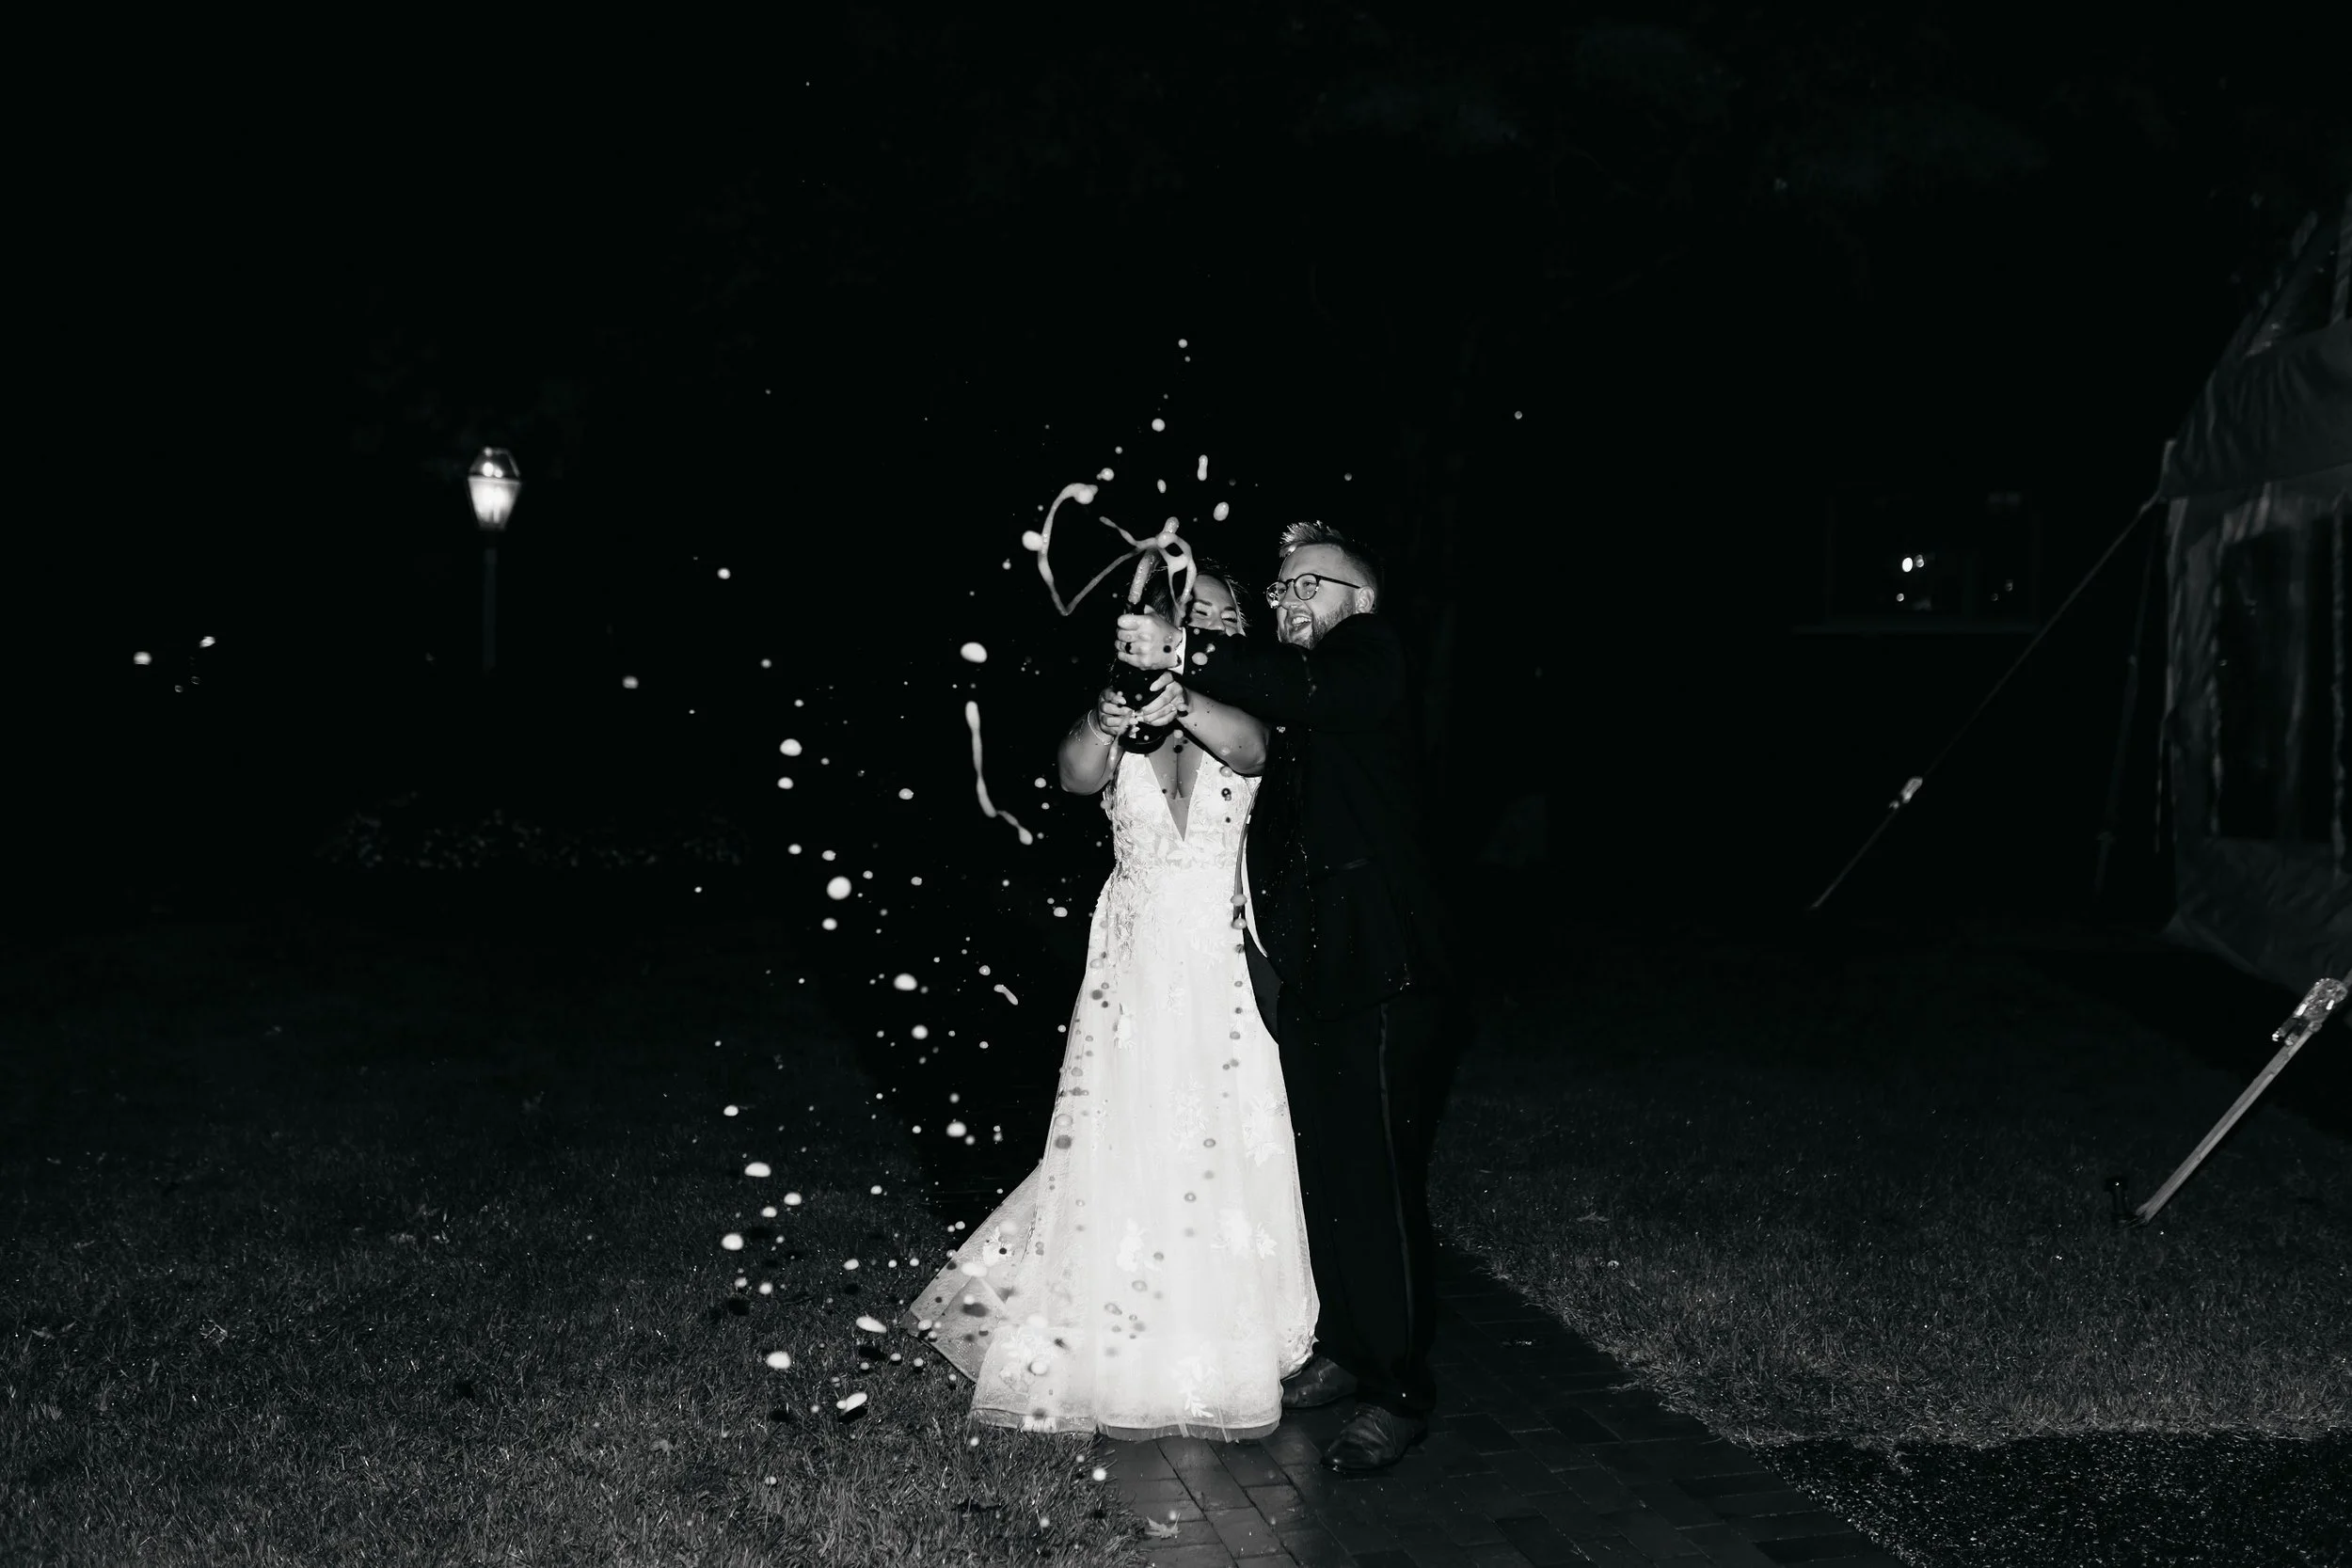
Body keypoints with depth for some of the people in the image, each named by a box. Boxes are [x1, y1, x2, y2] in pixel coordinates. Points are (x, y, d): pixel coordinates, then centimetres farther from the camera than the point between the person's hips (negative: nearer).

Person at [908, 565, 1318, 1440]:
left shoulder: (1230, 716, 1)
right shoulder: (1113, 718, 3)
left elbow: (1249, 747, -24)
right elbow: (1077, 776, -19)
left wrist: (1176, 704, -45)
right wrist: (1107, 723, -43)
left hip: (1221, 971, 0)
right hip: (1135, 964, 0)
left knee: (1224, 1154, 3)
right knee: (1128, 1153, 0)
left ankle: (1226, 1351, 19)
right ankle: (1129, 1362, 13)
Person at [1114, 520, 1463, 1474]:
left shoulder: (1370, 654, -4)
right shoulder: (1275, 693, 19)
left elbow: (1312, 691, -25)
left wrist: (1185, 654, -33)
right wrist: (1182, 702, -13)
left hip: (1382, 974, -8)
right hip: (1308, 973, 8)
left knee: (1380, 1184, -4)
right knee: (1324, 1175, 15)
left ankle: (1401, 1393, 5)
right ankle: (1347, 1350, 29)